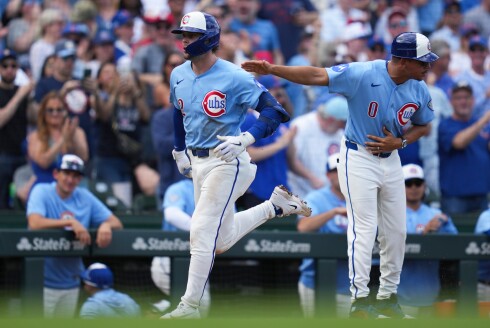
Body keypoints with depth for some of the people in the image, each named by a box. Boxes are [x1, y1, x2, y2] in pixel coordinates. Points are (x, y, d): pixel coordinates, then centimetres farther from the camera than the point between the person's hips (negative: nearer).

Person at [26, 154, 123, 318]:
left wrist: (107, 225, -19)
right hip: (43, 281, -6)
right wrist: (71, 222, -31)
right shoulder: (42, 192, -7)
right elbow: (35, 223, -26)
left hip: (71, 281, 6)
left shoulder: (85, 197, 6)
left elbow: (117, 223, 5)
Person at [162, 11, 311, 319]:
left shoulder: (234, 77, -17)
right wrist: (179, 151, 25)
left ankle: (190, 305, -6)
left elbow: (275, 111, -19)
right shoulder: (179, 75, 4)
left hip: (225, 161, -8)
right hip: (196, 161, 8)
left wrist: (245, 139, -31)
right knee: (223, 240, 15)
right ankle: (275, 205, 34)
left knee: (202, 231, -13)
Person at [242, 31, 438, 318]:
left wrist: (400, 142, -10)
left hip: (391, 160, 6)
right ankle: (360, 300, -6)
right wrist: (272, 70, -32)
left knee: (396, 232, 9)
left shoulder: (419, 90, -6)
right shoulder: (363, 75, -22)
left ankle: (388, 297, 21)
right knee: (364, 229, -11)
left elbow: (424, 126, 10)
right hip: (358, 158, -6)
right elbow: (316, 76, -24)